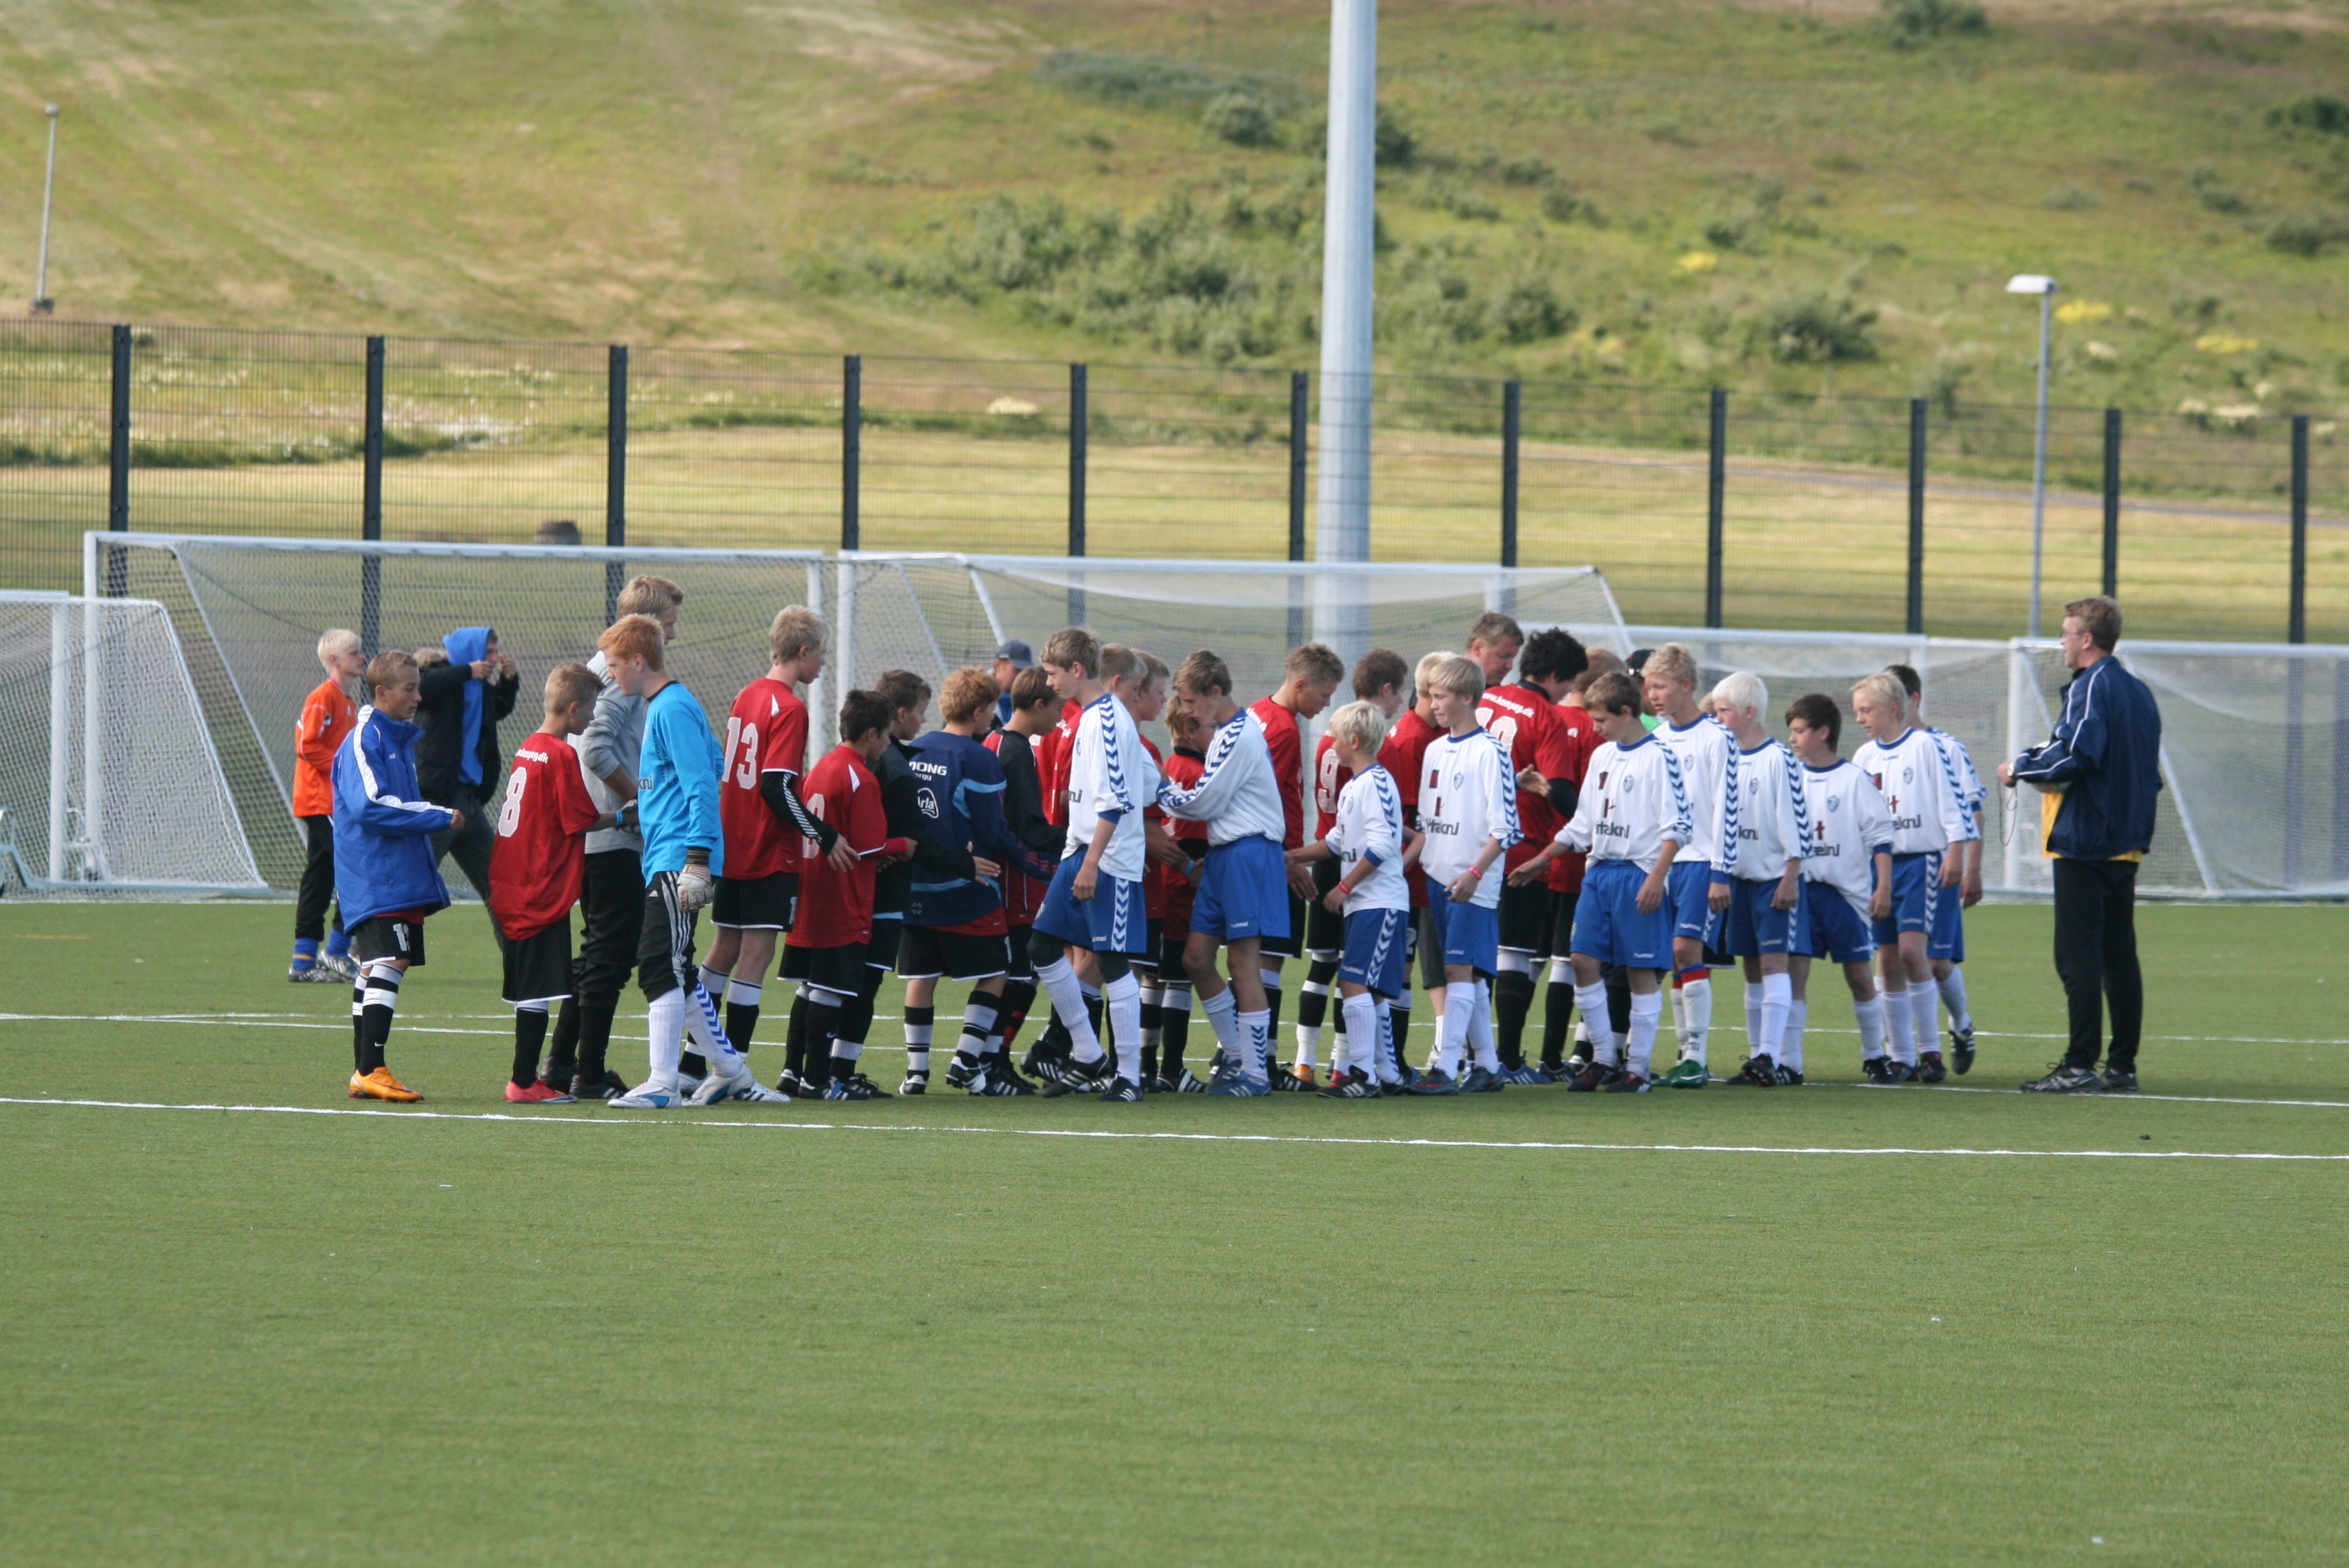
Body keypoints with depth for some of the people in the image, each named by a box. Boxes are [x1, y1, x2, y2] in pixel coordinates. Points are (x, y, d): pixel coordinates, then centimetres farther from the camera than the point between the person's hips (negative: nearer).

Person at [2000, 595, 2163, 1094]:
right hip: (2127, 842, 9)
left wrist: (2020, 768, -8)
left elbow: (2073, 755, -24)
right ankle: (2122, 1066, 10)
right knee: (2119, 954, 10)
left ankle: (2080, 1066, -10)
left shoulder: (2090, 688, -12)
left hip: (2084, 842, -9)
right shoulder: (2139, 692, 15)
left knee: (2077, 955, -7)